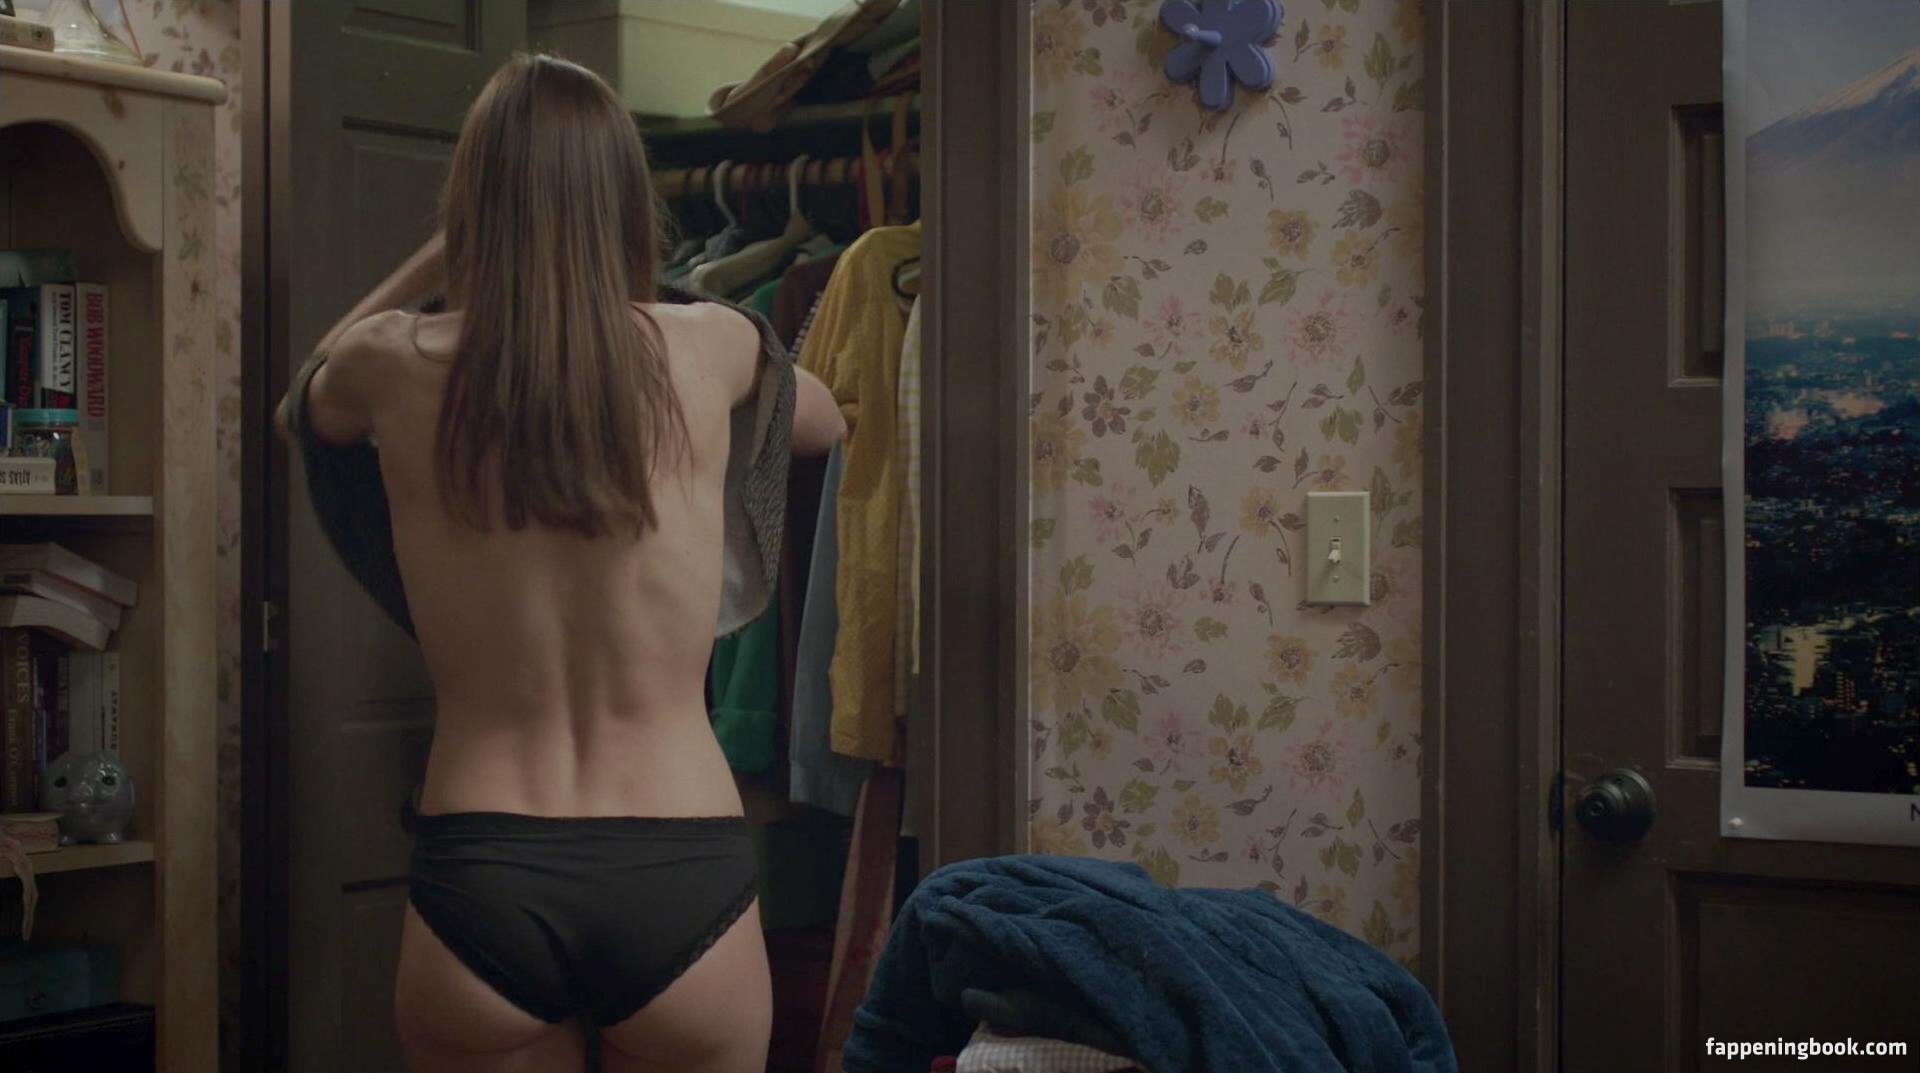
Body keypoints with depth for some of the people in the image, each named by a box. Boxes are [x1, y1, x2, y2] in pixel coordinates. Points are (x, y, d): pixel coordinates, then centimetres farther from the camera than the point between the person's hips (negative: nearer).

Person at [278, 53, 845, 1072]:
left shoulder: (398, 367, -2)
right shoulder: (706, 350, -1)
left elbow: (317, 394, 26)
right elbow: (825, 424, 25)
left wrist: (437, 256, 29)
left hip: (480, 883, 0)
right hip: (681, 883, 0)